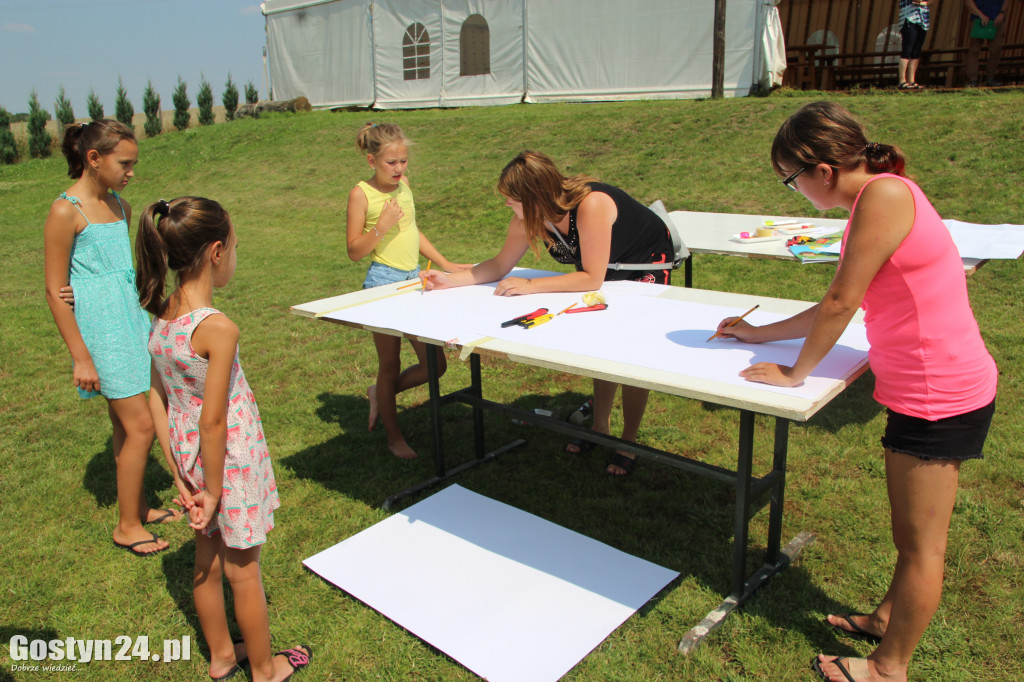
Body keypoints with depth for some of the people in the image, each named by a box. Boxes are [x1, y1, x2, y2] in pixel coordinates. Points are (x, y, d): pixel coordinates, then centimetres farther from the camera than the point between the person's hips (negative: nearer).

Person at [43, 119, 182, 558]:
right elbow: (55, 291, -13)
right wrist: (81, 358, -14)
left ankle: (137, 508, 30)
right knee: (140, 426, -6)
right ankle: (126, 526, 10)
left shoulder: (119, 206, 10)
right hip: (100, 328, -7)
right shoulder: (65, 212, -13)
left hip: (130, 320, 8)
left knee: (126, 423, 16)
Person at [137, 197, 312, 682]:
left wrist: (181, 477, 7)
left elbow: (160, 402, 2)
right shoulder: (218, 328, -27)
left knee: (207, 562, 23)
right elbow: (213, 422, -24)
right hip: (228, 462, -7)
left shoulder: (160, 316, -3)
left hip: (191, 459, 7)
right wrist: (214, 492, -13)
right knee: (242, 571, 12)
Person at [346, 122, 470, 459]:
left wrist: (444, 263, 19)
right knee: (390, 365, 5)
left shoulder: (403, 184, 11)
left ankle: (380, 393, 31)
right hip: (384, 282, -7)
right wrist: (381, 226, -22)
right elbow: (355, 251, -8)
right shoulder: (361, 194, -8)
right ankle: (394, 437, 23)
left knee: (435, 364, 7)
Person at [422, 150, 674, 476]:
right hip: (604, 272, 7)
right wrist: (450, 279, -18)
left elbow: (592, 278, -38)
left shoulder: (591, 205, -40)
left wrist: (530, 286, -37)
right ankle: (600, 426, 23)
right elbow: (500, 266, -7)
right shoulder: (528, 218, -18)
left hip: (648, 264, -6)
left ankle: (629, 443, 6)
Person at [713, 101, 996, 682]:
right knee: (913, 531, 24)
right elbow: (841, 307, 15)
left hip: (937, 396, -9)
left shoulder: (884, 195, -22)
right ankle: (888, 619, 43)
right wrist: (760, 334, 20)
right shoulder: (879, 196, 9)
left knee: (920, 544, 7)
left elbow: (840, 303, -20)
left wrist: (795, 373, -7)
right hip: (931, 389, 9)